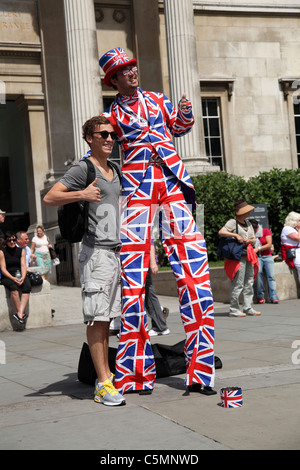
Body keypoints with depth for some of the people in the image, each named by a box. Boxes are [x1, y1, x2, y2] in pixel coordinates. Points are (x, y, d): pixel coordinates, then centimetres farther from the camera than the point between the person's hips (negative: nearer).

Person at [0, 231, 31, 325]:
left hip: (20, 275, 3)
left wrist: (23, 277, -16)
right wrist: (13, 278, -20)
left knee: (27, 287, -29)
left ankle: (19, 313, -37)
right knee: (14, 288, -35)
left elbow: (23, 266, 4)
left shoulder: (21, 251, 12)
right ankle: (22, 313, -29)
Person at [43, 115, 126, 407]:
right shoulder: (82, 169, -6)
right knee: (97, 317, -8)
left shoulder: (114, 171, 18)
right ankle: (103, 384, -8)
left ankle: (106, 376, 17)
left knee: (106, 317, 11)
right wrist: (81, 194, -23)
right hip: (95, 251, -8)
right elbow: (49, 198, -13)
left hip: (115, 251, 8)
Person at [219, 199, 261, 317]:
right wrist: (236, 235, -24)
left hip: (248, 256, 8)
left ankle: (248, 308, 13)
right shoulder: (232, 222, -6)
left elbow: (254, 239, 19)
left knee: (249, 283, 8)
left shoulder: (248, 223, 18)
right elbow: (221, 232, -19)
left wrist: (250, 240, -3)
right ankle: (234, 310, -4)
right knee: (238, 284, -9)